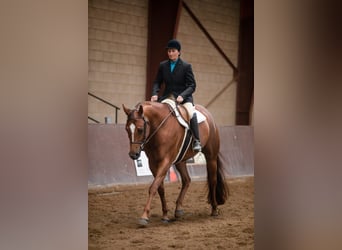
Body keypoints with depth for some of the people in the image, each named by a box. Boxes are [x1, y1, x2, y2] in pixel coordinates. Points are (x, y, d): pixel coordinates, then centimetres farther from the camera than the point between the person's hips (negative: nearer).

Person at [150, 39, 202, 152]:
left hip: (183, 97, -4)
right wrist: (155, 94, -11)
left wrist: (182, 96, -24)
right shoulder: (163, 65, 7)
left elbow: (192, 85, -6)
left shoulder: (186, 66, -3)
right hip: (167, 96, 4)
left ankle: (196, 141, -28)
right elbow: (157, 82, 10)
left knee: (191, 113, -33)